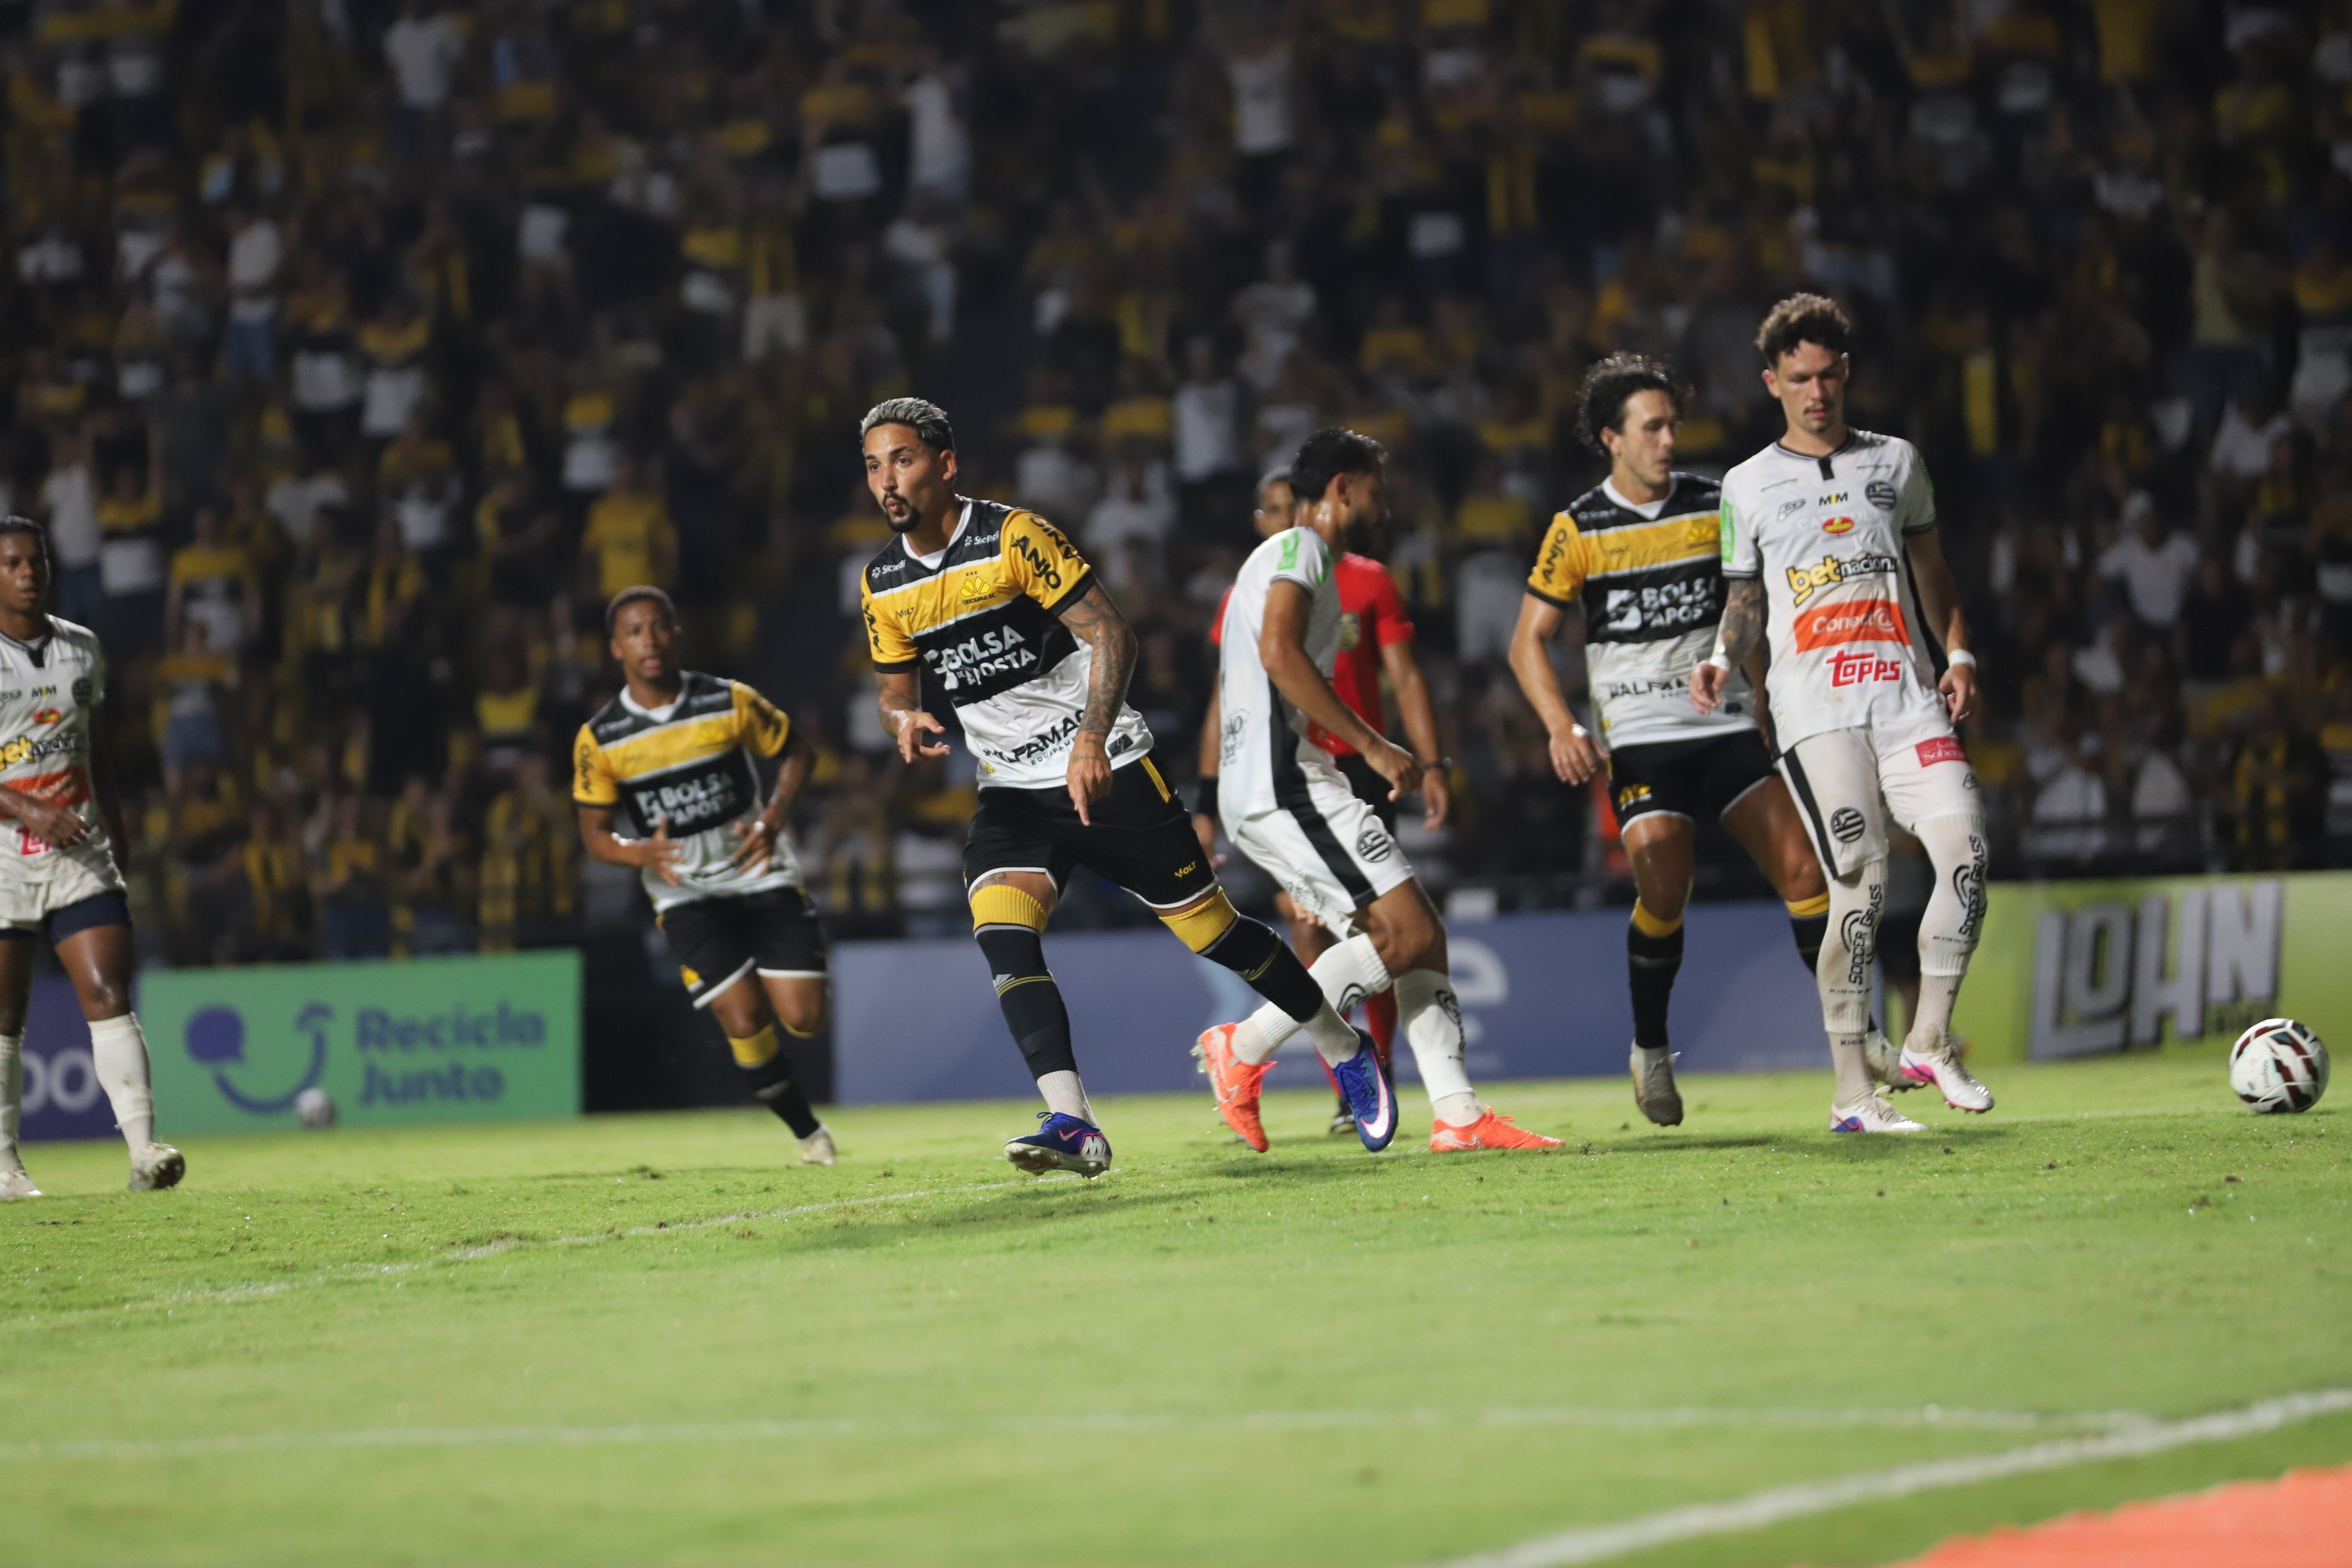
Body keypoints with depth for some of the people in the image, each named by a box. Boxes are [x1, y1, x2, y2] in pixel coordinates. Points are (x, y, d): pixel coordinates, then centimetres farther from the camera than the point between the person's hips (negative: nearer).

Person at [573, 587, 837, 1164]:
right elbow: (594, 833, -1)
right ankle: (809, 1135, 7)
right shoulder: (600, 740, -8)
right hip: (685, 894, 0)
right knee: (745, 1023, -14)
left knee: (803, 1018, -10)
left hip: (761, 876, 0)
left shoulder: (730, 702, -8)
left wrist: (773, 818, -11)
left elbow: (797, 750, 6)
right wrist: (643, 853, -23)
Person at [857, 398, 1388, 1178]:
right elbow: (896, 688, 15)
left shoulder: (1015, 536, -15)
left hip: (1106, 770, -4)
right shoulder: (882, 585, 2)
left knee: (1211, 930, 2)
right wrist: (905, 719, -10)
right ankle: (1072, 1125, -28)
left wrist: (1091, 738, -30)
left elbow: (1110, 632, -17)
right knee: (1001, 932, -22)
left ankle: (1345, 1050, 25)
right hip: (1012, 791, 5)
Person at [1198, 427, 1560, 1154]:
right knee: (1406, 932, -16)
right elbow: (1280, 653, -21)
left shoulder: (1279, 559, 28)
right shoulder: (1299, 548, -3)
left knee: (1421, 938, 6)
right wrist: (1373, 746, -20)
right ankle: (1244, 1048, -11)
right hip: (1284, 783, -11)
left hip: (1257, 794, 11)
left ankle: (1458, 1113, -2)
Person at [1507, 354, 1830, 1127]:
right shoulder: (1579, 528, -2)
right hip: (1640, 739, -3)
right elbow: (1528, 639, 0)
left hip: (1728, 725, 3)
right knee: (1663, 888, -16)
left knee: (1802, 867, -8)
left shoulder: (1715, 506, 6)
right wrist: (1561, 726, -14)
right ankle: (1650, 1050, 5)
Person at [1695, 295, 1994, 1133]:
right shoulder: (1748, 486, 12)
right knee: (1860, 883, -13)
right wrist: (1722, 661, -3)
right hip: (1815, 707, -3)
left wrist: (1957, 654, 9)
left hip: (1907, 695, 3)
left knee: (1966, 850, -15)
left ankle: (1929, 1042, 1)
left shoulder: (1896, 461, 17)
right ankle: (1853, 1089, -7)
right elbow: (1745, 600, 17)